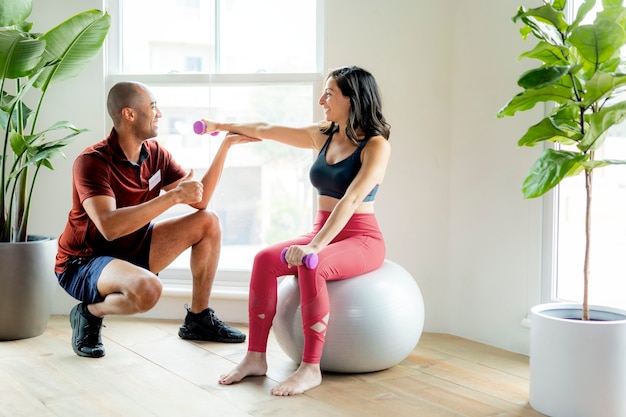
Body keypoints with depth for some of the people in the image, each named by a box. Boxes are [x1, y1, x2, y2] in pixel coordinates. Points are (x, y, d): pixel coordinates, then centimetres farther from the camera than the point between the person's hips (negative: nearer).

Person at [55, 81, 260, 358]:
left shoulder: (155, 154, -1)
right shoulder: (92, 162, -24)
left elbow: (200, 200, -3)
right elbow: (110, 227, -38)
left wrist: (226, 145, -8)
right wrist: (173, 196, -36)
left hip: (134, 250, 8)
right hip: (83, 263, -8)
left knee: (208, 223, -1)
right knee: (147, 288, -39)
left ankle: (198, 320, 9)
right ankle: (89, 313, -5)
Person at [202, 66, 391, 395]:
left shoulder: (376, 145, -12)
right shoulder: (322, 136, 9)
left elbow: (351, 200, -25)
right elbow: (267, 131, 18)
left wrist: (315, 246, -35)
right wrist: (223, 126, 23)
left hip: (361, 239, -6)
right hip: (322, 234, 6)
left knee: (310, 267, -35)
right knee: (264, 259, -19)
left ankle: (310, 368, -27)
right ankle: (255, 357, -16)